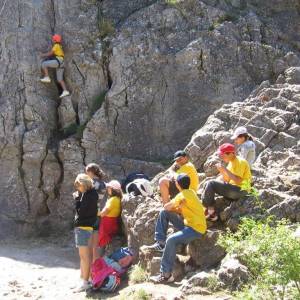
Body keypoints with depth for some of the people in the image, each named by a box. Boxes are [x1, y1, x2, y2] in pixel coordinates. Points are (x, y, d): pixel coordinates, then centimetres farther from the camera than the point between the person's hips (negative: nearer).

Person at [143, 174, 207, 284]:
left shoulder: (184, 194, -18)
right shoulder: (189, 192, 10)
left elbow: (167, 206, -14)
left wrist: (175, 207, 4)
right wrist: (177, 208, -7)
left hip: (196, 229, -10)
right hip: (188, 224, 10)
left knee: (171, 240, -32)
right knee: (164, 213, 4)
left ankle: (166, 275, -25)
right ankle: (160, 244, 4)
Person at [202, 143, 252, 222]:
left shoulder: (240, 162, -14)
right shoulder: (231, 162, 14)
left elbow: (238, 181, -24)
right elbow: (226, 180, 13)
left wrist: (226, 170, -22)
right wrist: (222, 171, -4)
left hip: (240, 190, -10)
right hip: (233, 189, 10)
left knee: (211, 184, -18)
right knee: (210, 184, 2)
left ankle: (211, 212, -7)